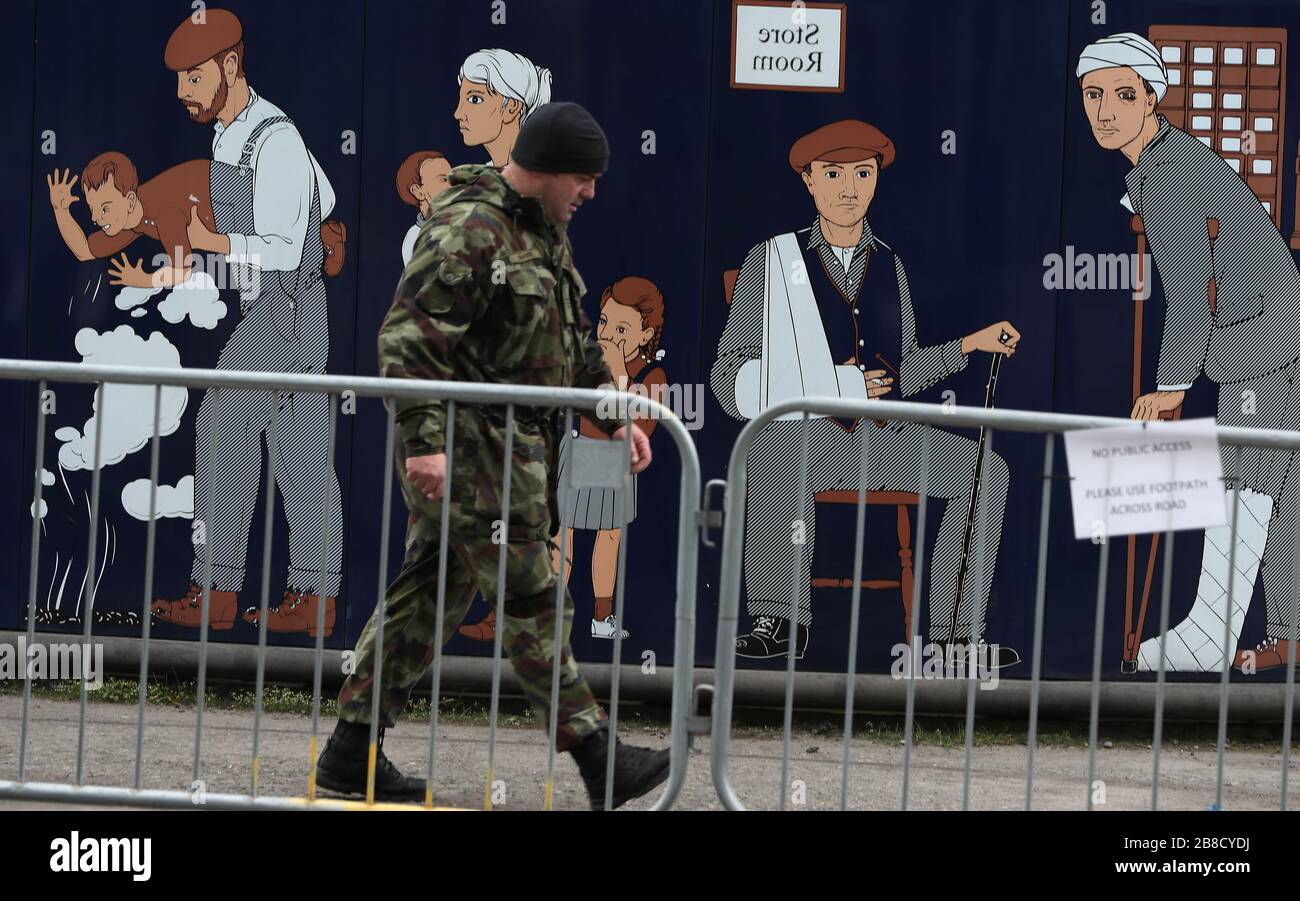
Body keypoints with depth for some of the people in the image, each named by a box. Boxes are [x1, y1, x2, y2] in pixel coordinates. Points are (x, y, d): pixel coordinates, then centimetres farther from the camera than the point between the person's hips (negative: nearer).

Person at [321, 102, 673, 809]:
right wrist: (424, 440, -26)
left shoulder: (544, 232, 16)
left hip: (512, 445, 10)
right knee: (531, 603, -5)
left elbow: (573, 340, 27)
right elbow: (409, 336, -21)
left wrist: (614, 414, 20)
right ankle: (597, 760, -2)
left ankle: (353, 751, 13)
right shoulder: (468, 229, -16)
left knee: (429, 592, 10)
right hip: (468, 443, -10)